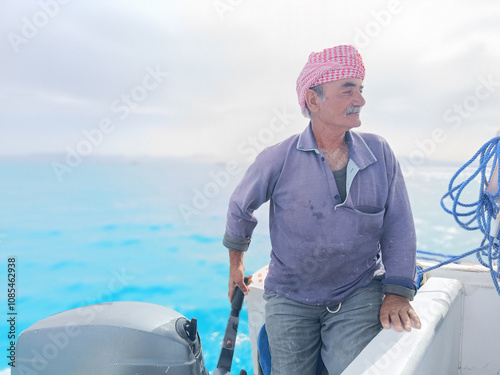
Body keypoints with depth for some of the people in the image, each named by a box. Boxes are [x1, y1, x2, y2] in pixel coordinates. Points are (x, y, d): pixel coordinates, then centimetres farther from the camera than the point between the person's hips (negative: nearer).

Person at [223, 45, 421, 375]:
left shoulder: (380, 153, -3)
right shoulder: (278, 159, -9)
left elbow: (398, 225, 1)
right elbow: (240, 208, 7)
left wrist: (397, 292, -7)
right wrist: (236, 263, 19)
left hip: (360, 293, 1)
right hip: (291, 297, 0)